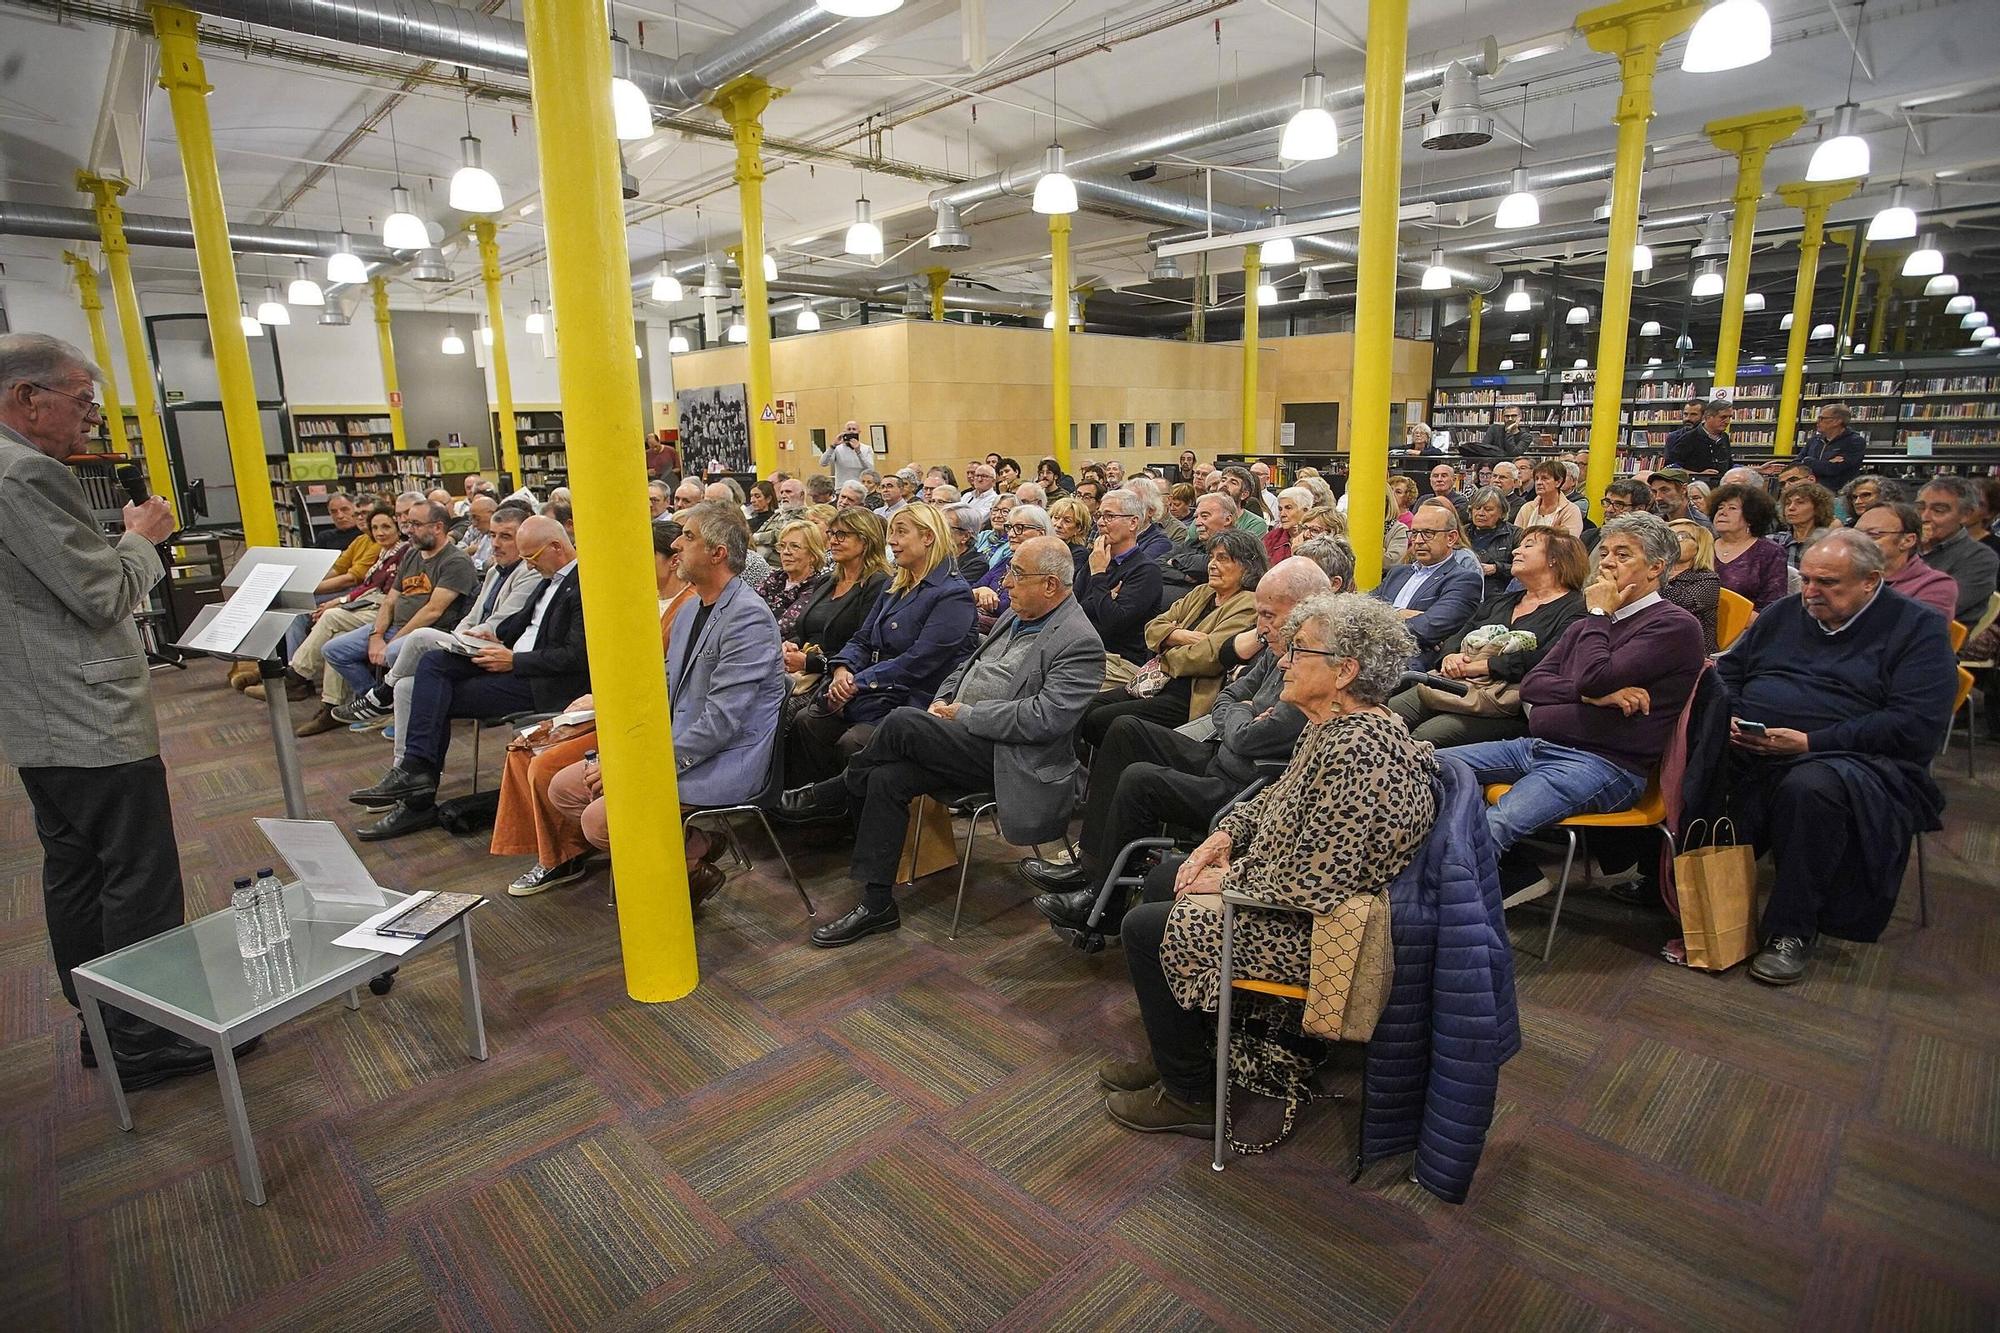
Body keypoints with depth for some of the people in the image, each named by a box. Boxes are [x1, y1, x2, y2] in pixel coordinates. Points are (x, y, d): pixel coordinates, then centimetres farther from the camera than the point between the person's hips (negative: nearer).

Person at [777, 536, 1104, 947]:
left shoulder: (1080, 643, -13)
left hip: (1007, 755, -8)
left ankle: (834, 796, 2)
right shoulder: (1015, 615, 15)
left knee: (902, 723, -26)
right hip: (965, 740, 9)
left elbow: (1044, 718, -23)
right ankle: (876, 904, -3)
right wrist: (942, 701, 4)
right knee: (886, 778, -13)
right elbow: (969, 663, 24)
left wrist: (964, 714, -17)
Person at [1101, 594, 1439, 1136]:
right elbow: (1277, 798, 16)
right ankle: (1172, 1054, 29)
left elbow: (1309, 883, -31)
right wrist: (1224, 836, 0)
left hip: (1319, 931, -10)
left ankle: (1191, 1095, 15)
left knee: (1146, 928, -5)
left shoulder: (1359, 751, -31)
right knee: (1162, 877, 18)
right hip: (1285, 886, 11)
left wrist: (1226, 880, -16)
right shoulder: (1330, 725, 1)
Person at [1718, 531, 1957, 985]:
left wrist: (1810, 742, -18)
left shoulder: (1917, 628, 4)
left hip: (1852, 758, -4)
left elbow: (1917, 725, -9)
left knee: (1810, 787, -39)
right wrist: (1729, 718, 0)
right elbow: (1728, 670, 23)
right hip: (1747, 748, 4)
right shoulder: (1785, 613, 20)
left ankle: (1790, 932, -24)